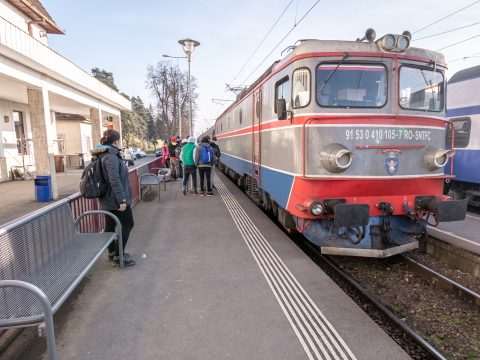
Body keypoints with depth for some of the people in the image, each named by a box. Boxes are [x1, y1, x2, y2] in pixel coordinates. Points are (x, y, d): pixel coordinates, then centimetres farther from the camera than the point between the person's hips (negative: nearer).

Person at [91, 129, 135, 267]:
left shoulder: (105, 155, 10)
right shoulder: (111, 157, -21)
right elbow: (115, 180, -28)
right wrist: (122, 200, -28)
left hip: (109, 199, 10)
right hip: (116, 199, -10)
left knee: (110, 225, 16)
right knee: (128, 224, 0)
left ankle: (112, 253, 29)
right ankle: (118, 257, 4)